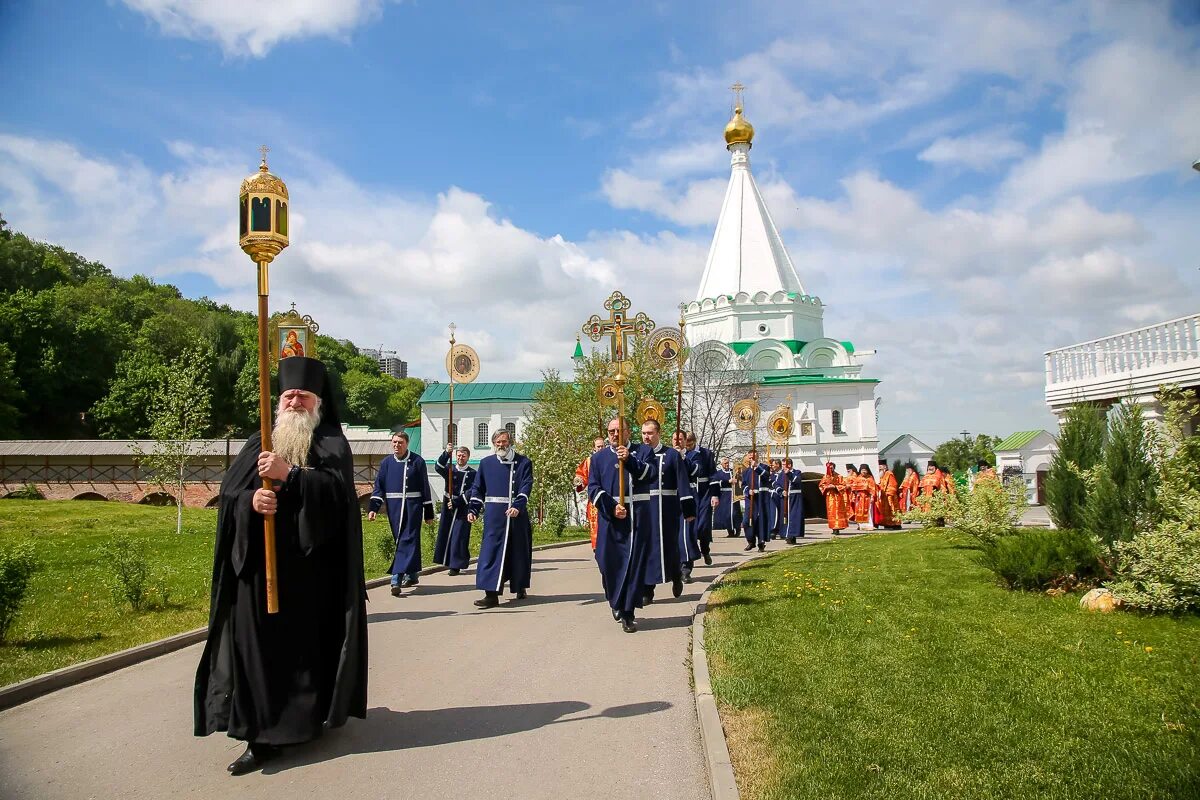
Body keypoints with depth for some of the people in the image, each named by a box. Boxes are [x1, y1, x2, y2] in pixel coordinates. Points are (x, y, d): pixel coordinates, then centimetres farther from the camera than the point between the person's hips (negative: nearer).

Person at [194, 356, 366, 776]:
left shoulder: (332, 444, 3)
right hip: (259, 564, 3)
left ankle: (311, 717, 19)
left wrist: (288, 475, -22)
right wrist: (250, 500, -16)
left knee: (307, 643, 3)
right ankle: (262, 736, 12)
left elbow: (337, 488, -13)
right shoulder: (258, 445, 14)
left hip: (311, 565, -3)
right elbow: (228, 489, 5)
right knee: (257, 644, 3)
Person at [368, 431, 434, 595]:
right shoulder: (386, 463, 7)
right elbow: (379, 487, 4)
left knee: (407, 540, -9)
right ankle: (412, 575, 24)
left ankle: (397, 579, -13)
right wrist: (373, 508, -9)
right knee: (401, 541, 10)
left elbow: (425, 488, 0)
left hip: (413, 507, -4)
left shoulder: (417, 461, -2)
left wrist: (428, 512, 0)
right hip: (394, 507, 4)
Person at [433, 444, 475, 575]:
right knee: (445, 534, 6)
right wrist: (446, 453, -29)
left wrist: (456, 502, -16)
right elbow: (438, 467, -13)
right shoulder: (450, 469, 7)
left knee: (459, 536, -5)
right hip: (448, 506, 3)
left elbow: (471, 492, -7)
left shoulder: (472, 473, 1)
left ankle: (456, 565, 0)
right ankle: (447, 561, 19)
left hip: (463, 509, -3)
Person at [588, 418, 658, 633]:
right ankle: (616, 603, 27)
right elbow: (593, 488, 3)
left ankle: (628, 614, 4)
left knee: (635, 564, -3)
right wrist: (612, 507, -11)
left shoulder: (642, 453, 8)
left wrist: (629, 460, -23)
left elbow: (651, 474, -10)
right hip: (610, 518, 1)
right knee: (609, 562, 1)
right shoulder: (598, 457, 10)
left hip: (638, 518, -1)